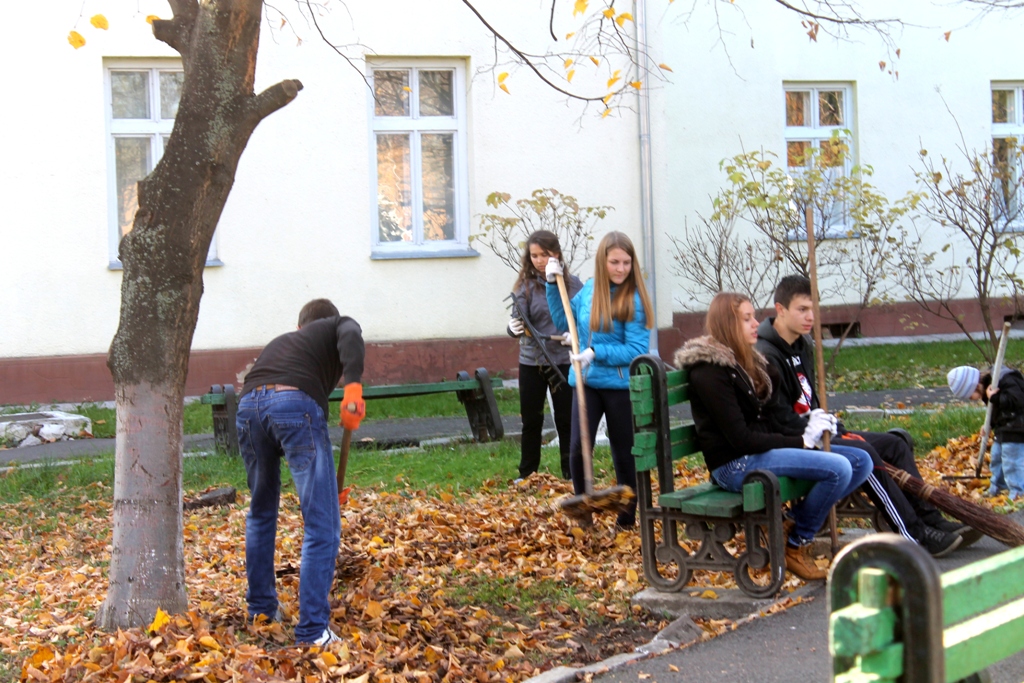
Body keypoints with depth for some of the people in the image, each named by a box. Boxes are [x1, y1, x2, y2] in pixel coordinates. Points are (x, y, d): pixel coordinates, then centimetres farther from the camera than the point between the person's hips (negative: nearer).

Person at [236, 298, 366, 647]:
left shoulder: (280, 341, 41)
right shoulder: (338, 325, 27)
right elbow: (351, 335, -1)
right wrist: (353, 385, -16)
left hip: (248, 405, 6)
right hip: (296, 404, -6)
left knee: (260, 511, 27)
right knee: (322, 526, 1)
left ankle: (260, 608, 37)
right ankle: (312, 631, -2)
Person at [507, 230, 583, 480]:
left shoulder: (573, 284, -2)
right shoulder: (526, 284, -3)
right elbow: (520, 319, -12)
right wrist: (515, 328, -35)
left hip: (564, 362, 0)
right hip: (531, 363, 0)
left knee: (566, 421, 5)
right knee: (531, 422, 9)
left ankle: (571, 475, 16)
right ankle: (526, 476, 21)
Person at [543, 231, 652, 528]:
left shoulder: (634, 299, -11)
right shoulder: (590, 289, 4)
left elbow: (636, 350, -14)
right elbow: (563, 322, 18)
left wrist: (596, 352, -24)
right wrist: (552, 284, 8)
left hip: (621, 386, -3)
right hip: (585, 382, 3)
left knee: (624, 454, 8)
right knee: (578, 448, -10)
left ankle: (627, 517, 25)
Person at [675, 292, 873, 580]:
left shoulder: (747, 361, 16)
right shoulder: (709, 371, -13)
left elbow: (768, 423, 14)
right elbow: (740, 439, -19)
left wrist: (807, 430, -5)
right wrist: (800, 441, -15)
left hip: (760, 450, 9)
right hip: (734, 465, -9)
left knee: (861, 461, 1)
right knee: (838, 468, -24)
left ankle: (798, 521, 2)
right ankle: (796, 546, -6)